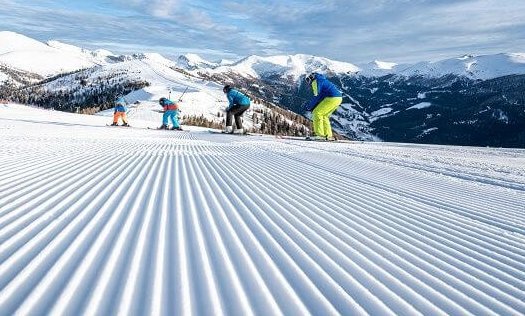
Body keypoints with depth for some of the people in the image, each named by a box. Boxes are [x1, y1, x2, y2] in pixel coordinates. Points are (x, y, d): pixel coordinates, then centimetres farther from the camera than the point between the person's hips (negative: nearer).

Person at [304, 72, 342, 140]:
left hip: (332, 98, -9)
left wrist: (309, 106, 0)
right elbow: (321, 97, 28)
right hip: (339, 98, 9)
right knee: (324, 116, 17)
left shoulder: (315, 81, 0)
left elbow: (317, 96, -9)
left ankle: (319, 134, -12)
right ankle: (329, 135, 13)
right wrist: (313, 106, 20)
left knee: (317, 113, -7)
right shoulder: (322, 81, 29)